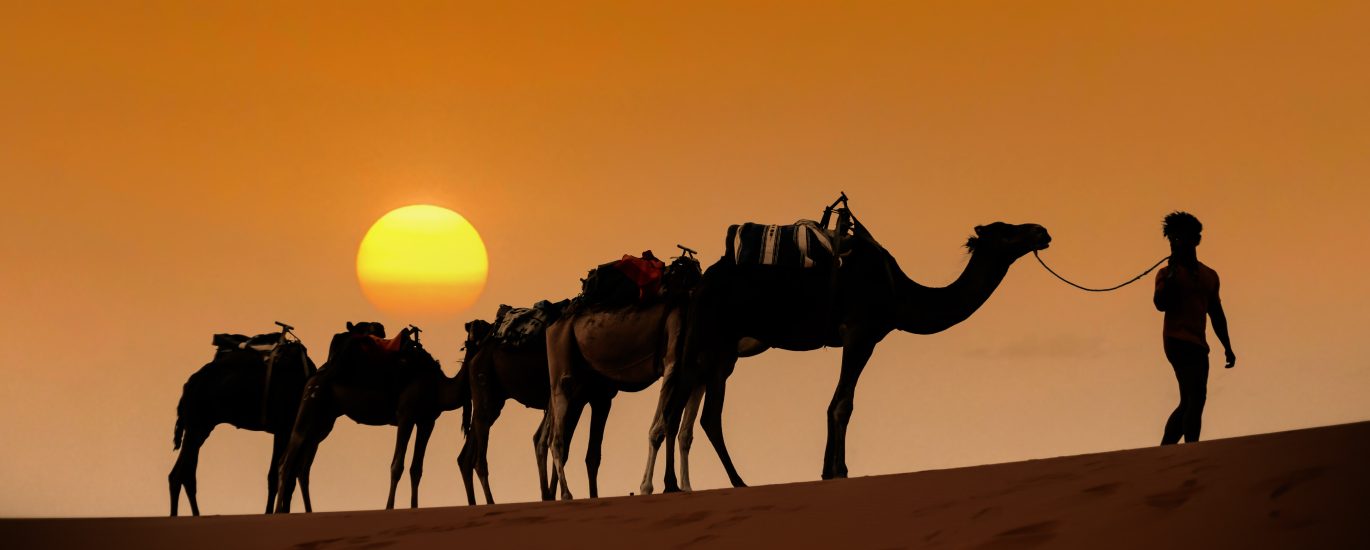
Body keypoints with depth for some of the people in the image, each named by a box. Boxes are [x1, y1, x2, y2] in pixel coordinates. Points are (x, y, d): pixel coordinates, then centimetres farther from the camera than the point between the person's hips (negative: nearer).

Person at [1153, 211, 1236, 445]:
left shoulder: (1210, 275, 19)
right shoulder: (1168, 273, 3)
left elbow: (1216, 314, 23)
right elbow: (1161, 304, -14)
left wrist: (1227, 347, 18)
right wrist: (1173, 273, -14)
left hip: (1198, 345, 7)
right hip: (1177, 340, -7)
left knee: (1188, 403, 10)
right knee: (1196, 397, -20)